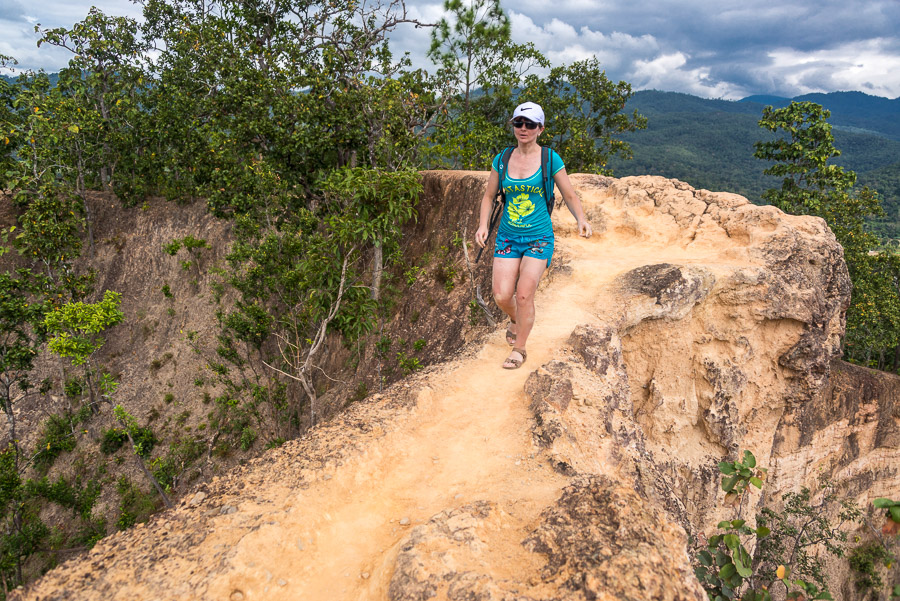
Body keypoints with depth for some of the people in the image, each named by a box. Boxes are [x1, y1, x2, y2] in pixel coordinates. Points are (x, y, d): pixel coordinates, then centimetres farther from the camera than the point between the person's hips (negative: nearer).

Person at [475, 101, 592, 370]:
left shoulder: (550, 159, -3)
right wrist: (483, 225, -3)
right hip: (507, 236, 3)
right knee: (501, 296, -5)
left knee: (524, 295, -9)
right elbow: (489, 196, 12)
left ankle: (519, 349, 12)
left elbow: (570, 196, 2)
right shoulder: (501, 160, 4)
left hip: (538, 237, -3)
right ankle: (515, 321, 31)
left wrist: (581, 219, -16)